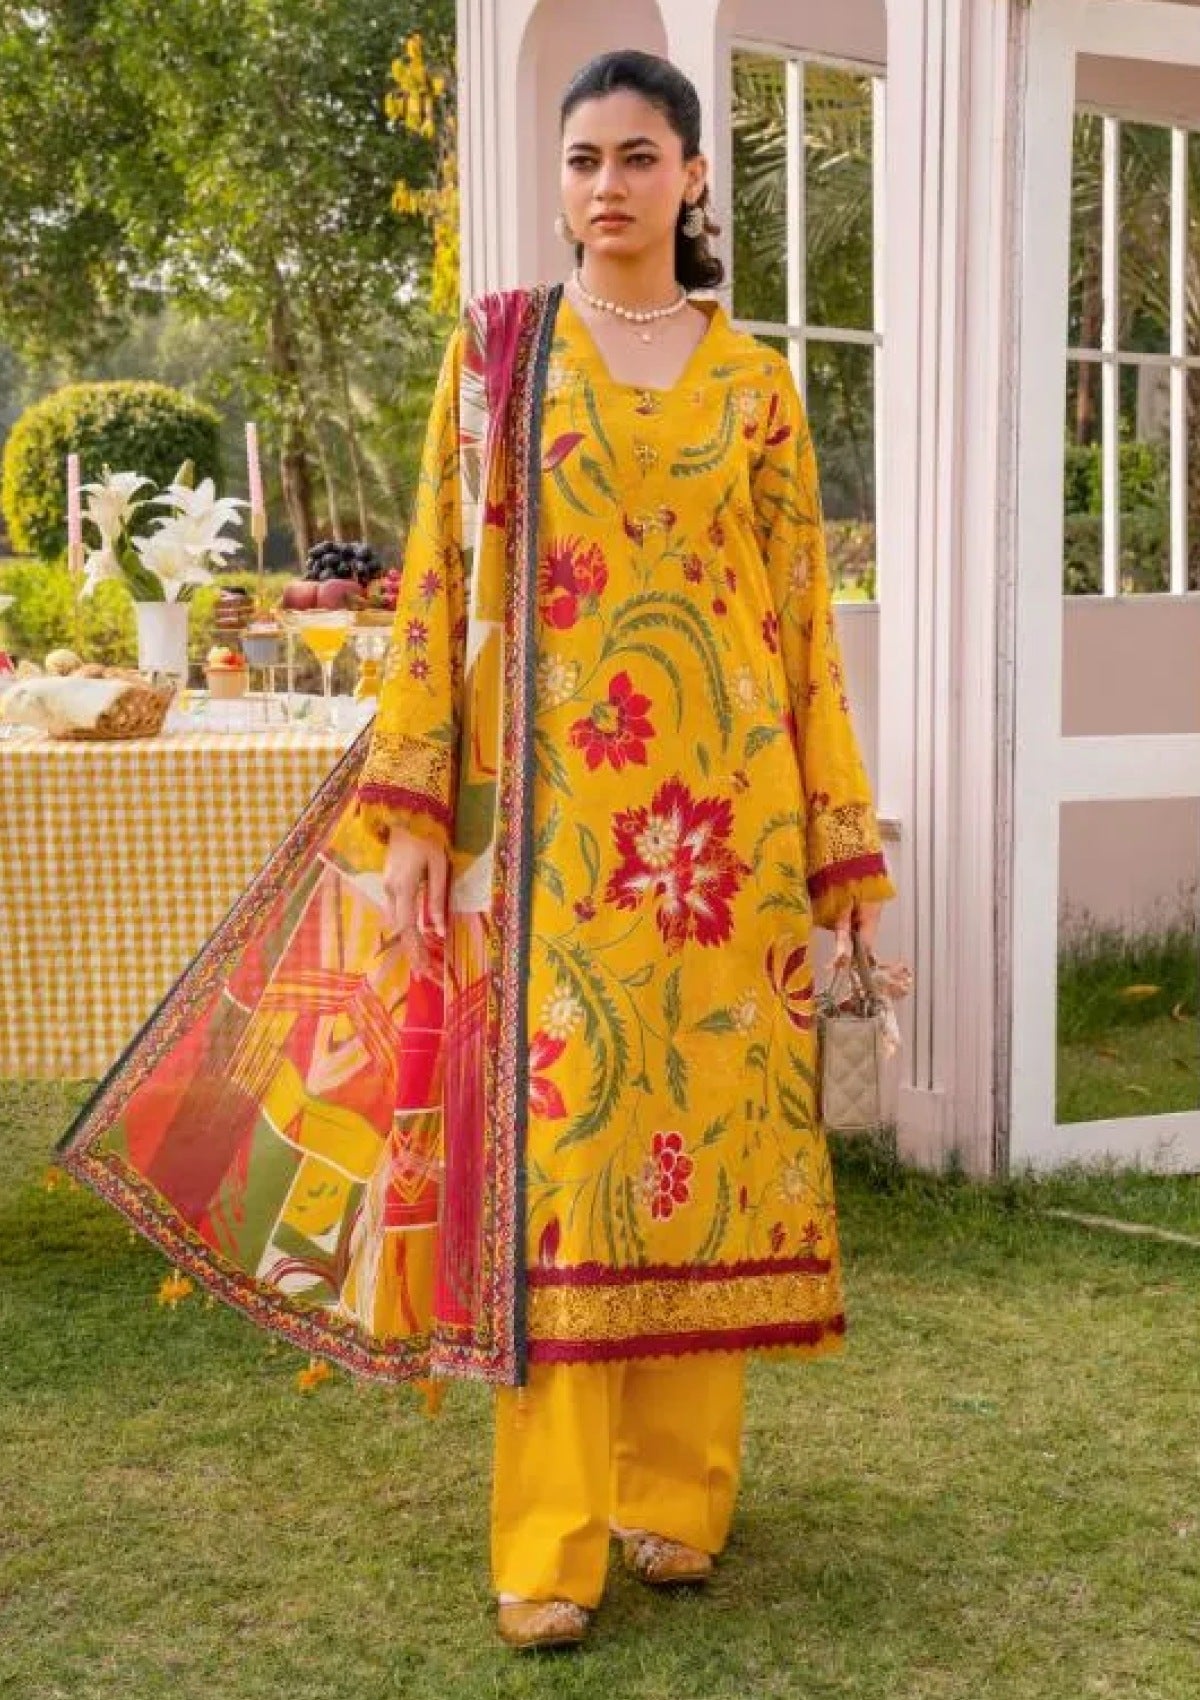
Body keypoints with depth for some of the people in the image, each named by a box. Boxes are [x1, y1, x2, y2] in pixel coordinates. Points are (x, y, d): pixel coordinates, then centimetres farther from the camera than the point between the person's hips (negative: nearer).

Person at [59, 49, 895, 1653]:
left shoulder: (755, 381, 9)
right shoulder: (496, 353, 7)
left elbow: (803, 617, 8)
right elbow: (442, 584, 3)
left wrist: (839, 848, 5)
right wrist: (408, 814, -4)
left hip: (720, 803, 1)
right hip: (547, 805, -1)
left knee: (708, 1111, 4)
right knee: (550, 1135, -5)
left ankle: (679, 1484, 20)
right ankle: (551, 1537, 2)